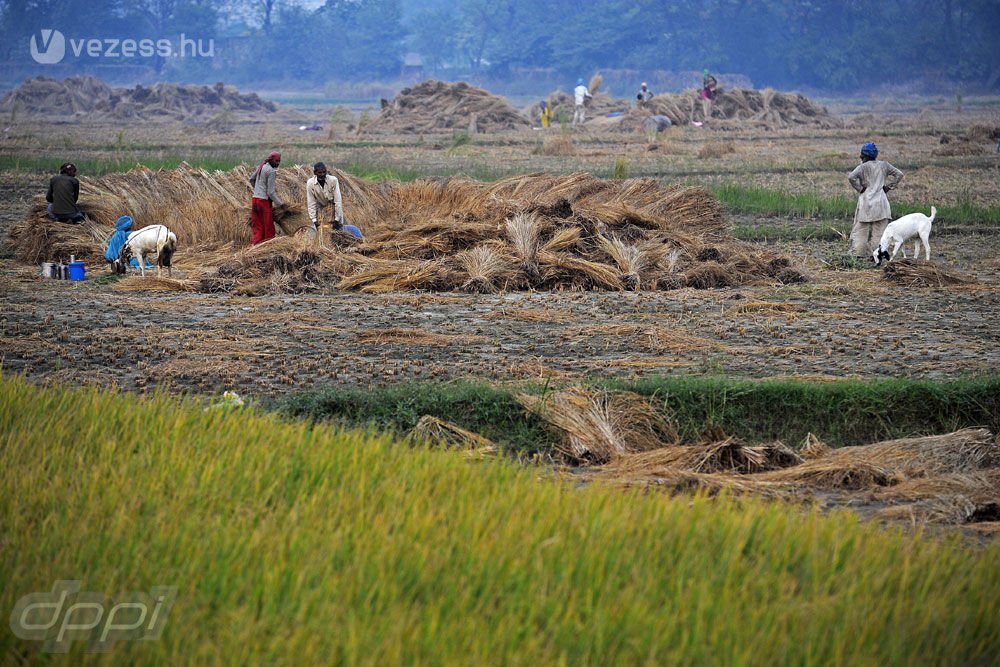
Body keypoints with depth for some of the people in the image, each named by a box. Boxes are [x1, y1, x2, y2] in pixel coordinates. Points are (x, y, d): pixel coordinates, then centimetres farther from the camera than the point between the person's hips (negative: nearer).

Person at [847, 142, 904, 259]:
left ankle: (858, 254, -1)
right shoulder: (883, 165, 7)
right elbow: (899, 174, 12)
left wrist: (859, 188, -9)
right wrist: (888, 187, 10)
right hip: (881, 202, 4)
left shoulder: (863, 167, -7)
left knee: (860, 231, 2)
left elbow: (851, 177, -23)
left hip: (866, 202, -4)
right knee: (878, 232, 5)